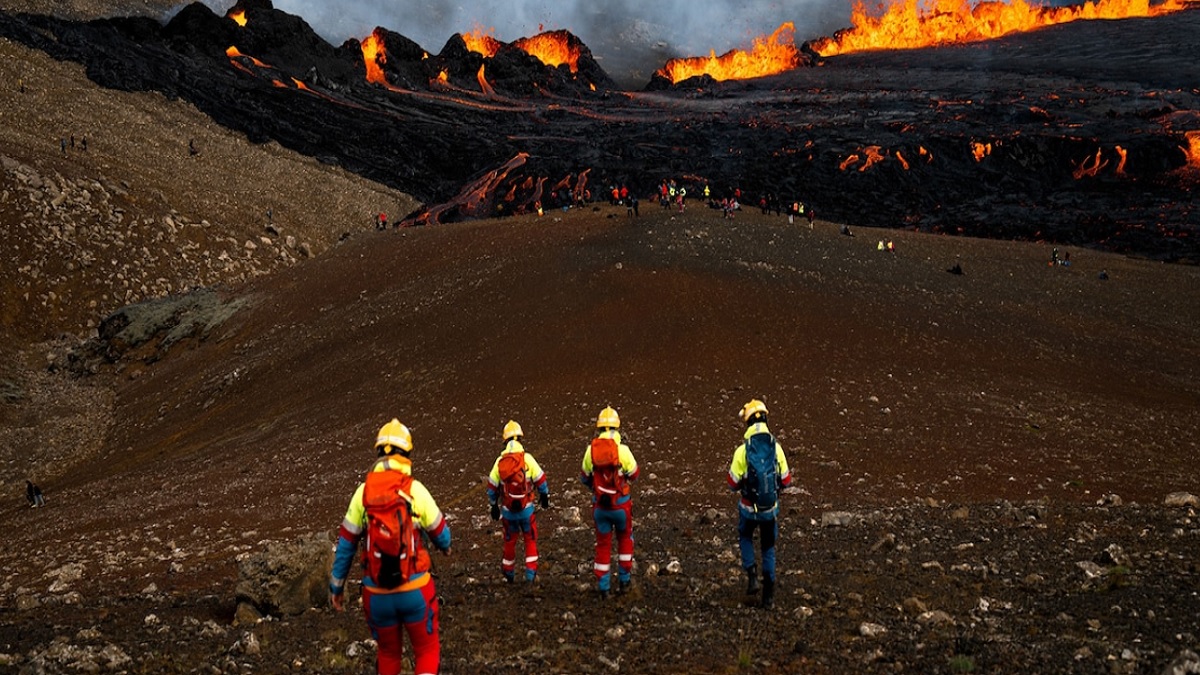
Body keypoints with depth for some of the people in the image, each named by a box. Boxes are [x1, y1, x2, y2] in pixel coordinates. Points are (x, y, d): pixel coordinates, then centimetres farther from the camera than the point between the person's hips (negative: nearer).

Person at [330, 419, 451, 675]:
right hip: (415, 589, -2)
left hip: (377, 593, 2)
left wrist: (336, 586, 14)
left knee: (388, 652, 22)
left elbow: (346, 544, 2)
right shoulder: (416, 489, -9)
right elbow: (440, 533, 4)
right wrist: (445, 546, 28)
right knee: (427, 650, 14)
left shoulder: (363, 492, -3)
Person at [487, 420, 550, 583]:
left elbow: (492, 487, 3)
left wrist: (494, 505, 16)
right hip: (526, 508, -2)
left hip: (507, 510, 2)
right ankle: (531, 573, 7)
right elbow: (541, 481, -7)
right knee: (530, 540, 12)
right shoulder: (527, 458, -12)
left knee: (510, 541, 19)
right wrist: (545, 496, 11)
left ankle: (508, 573, 31)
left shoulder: (500, 461, -4)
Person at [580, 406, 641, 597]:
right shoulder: (623, 450, -17)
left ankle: (603, 587, 17)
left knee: (603, 545, 14)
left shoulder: (590, 450, -8)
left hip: (600, 505, 2)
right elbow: (634, 474, -2)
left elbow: (585, 477, 6)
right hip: (621, 505, -2)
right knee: (625, 539, 22)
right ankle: (623, 580, 26)